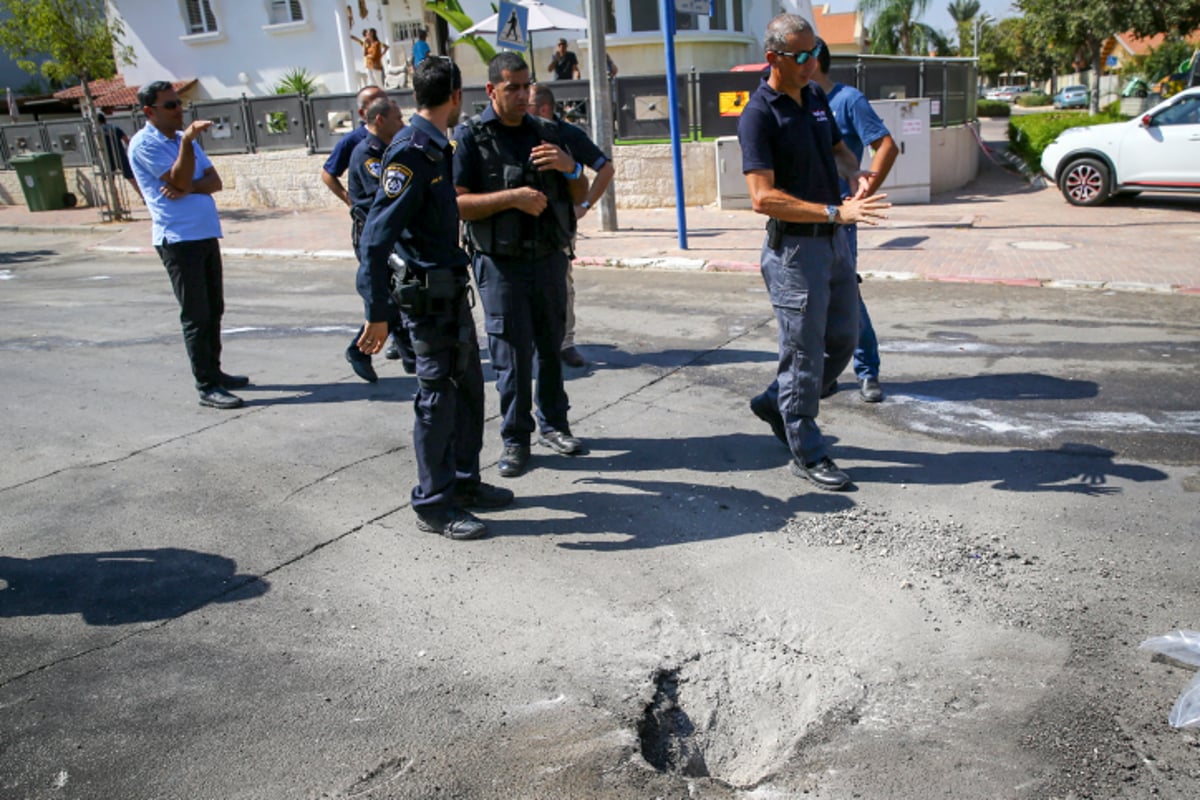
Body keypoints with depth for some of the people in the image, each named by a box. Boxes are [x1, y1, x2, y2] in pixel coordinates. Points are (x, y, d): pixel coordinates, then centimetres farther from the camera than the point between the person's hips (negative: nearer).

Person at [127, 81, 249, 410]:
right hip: (177, 238, -8)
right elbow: (180, 180, -16)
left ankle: (214, 372, 27)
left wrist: (188, 188, -12)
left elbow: (214, 180, 7)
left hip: (207, 234, 8)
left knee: (214, 310, 14)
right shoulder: (143, 144, -7)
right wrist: (187, 141, -26)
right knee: (196, 316, -7)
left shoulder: (185, 137, 16)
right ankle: (207, 387, -3)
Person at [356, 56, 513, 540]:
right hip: (428, 295, -9)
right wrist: (377, 312, -26)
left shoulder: (437, 149, 10)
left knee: (469, 388, 17)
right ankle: (433, 505, 11)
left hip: (451, 291, 9)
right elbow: (376, 236, -24)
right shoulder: (411, 152, -18)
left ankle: (464, 482, 30)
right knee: (438, 397, -1)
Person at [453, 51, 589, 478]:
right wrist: (512, 197, -20)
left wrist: (570, 167, -8)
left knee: (551, 345, 10)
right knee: (512, 352, -1)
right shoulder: (471, 136, -3)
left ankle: (553, 424, 25)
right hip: (501, 263, -4)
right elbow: (458, 203, -10)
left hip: (550, 257, 4)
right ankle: (515, 439, 10)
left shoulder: (547, 132, 11)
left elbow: (580, 194, 14)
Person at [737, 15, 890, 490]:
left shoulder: (815, 97, 9)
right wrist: (836, 212, -28)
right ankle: (807, 455, 14)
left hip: (834, 240, 8)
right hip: (795, 248, -8)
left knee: (842, 338, 16)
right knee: (804, 352, 0)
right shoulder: (759, 116, -15)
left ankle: (775, 402, 34)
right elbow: (763, 198, -24)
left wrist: (856, 173, 0)